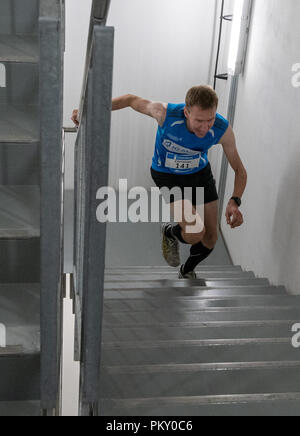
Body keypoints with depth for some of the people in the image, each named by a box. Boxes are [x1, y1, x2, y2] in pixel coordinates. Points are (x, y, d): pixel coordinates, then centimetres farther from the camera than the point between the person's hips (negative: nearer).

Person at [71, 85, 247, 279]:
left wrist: (235, 202, -30)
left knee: (211, 239, 8)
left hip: (201, 174, 3)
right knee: (195, 234, -22)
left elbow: (240, 170, -13)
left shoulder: (223, 129, -26)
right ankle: (169, 233, 16)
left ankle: (187, 271, 41)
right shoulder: (166, 113, -33)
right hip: (167, 176, -3)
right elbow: (132, 99, -13)